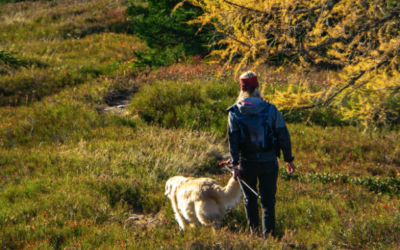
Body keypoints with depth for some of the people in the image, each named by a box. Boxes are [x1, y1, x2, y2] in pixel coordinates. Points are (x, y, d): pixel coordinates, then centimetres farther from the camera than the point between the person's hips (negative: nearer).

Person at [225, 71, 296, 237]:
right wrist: (289, 159, 4)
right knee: (268, 200, 6)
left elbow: (233, 140, -9)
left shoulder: (235, 112, -7)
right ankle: (269, 235, 3)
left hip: (247, 163, 0)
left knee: (249, 198, 18)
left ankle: (254, 232, 22)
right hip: (268, 162, 0)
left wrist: (235, 164, -5)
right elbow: (283, 136, -4)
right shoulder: (270, 110, -7)